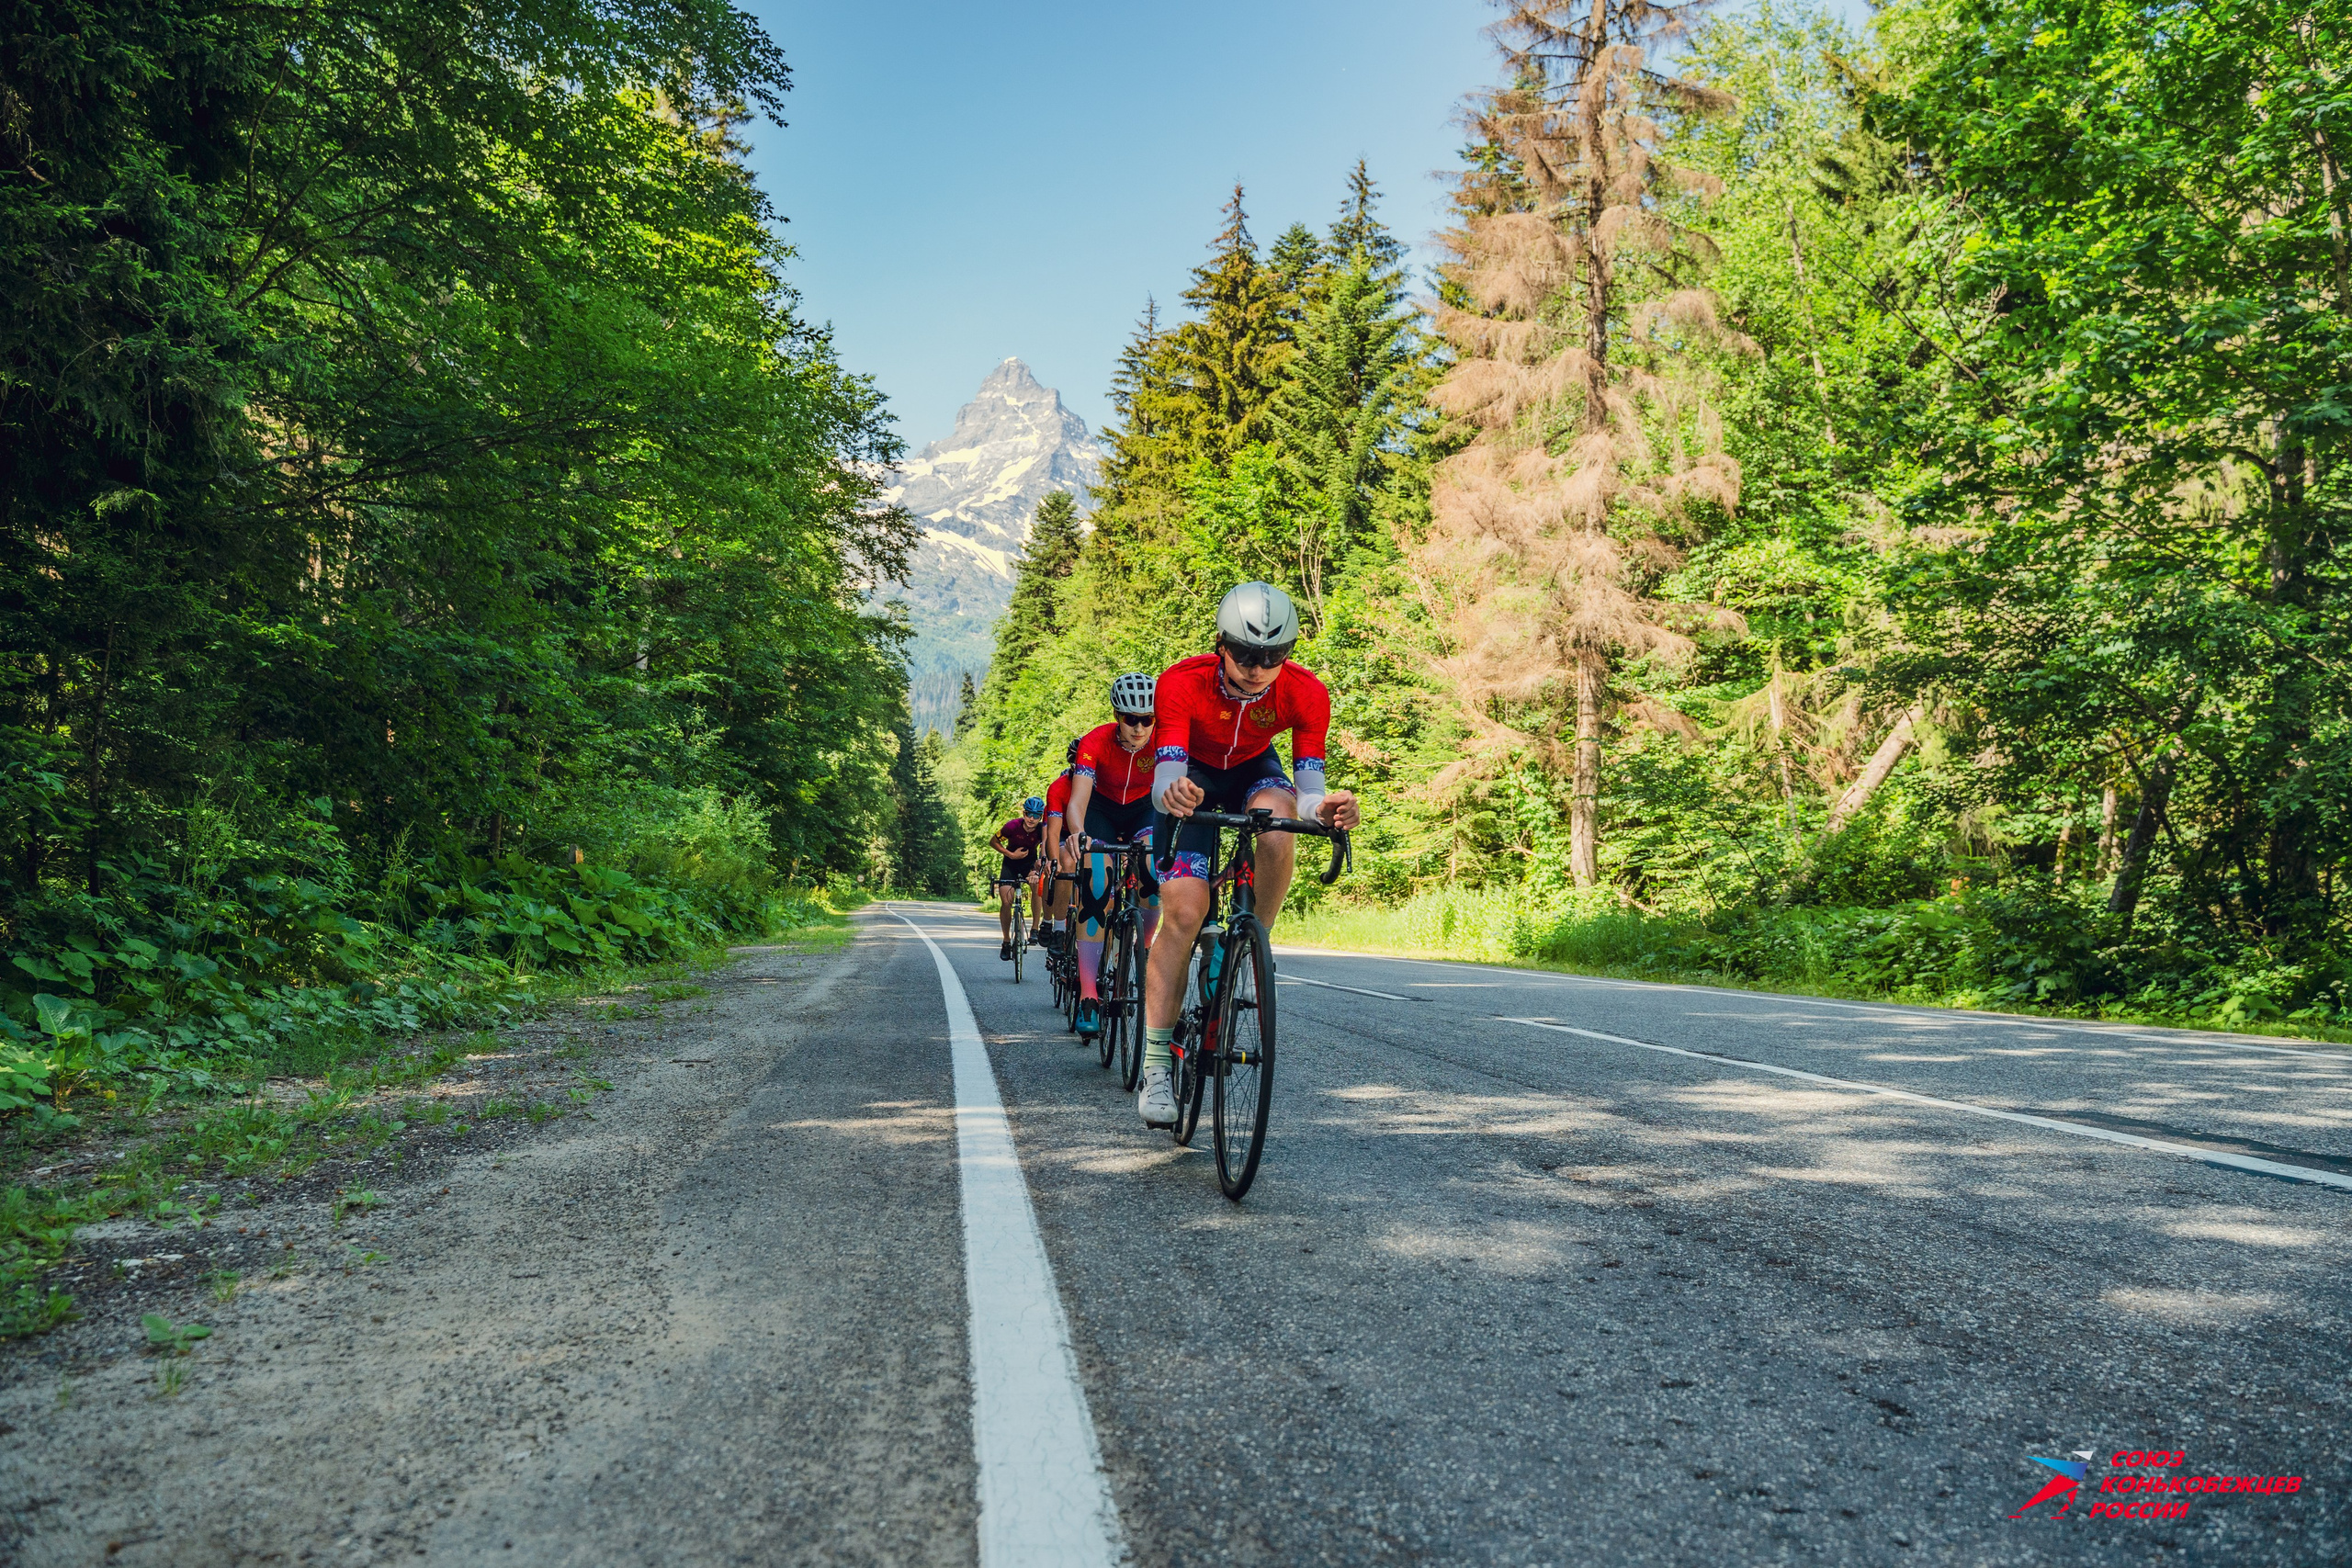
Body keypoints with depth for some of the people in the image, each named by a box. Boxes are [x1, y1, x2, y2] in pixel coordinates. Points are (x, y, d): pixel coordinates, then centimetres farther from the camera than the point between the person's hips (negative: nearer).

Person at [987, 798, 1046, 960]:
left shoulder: (1042, 828, -24)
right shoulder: (1013, 826, -24)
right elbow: (993, 842, -10)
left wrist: (1037, 869, -55)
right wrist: (1011, 854, -21)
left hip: (1030, 863, 0)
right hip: (1011, 863, 0)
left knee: (1037, 886, -33)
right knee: (1006, 902, -12)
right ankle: (1006, 941, 8)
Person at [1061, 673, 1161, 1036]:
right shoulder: (1095, 742, -31)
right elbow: (1077, 801, -40)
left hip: (1143, 808, 1)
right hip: (1101, 808, -1)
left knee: (1156, 870, -29)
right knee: (1094, 891, -19)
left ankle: (1143, 946, -1)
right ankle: (1088, 998, -18)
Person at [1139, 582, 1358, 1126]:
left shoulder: (1306, 694, -28)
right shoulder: (1181, 683, -33)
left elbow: (1309, 788, -29)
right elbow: (1165, 780, -37)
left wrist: (1323, 807, -52)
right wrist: (1171, 794, -62)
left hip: (1254, 771, 2)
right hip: (1193, 778, -1)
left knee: (1277, 829, -36)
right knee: (1183, 910, -17)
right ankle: (1155, 1066, -10)